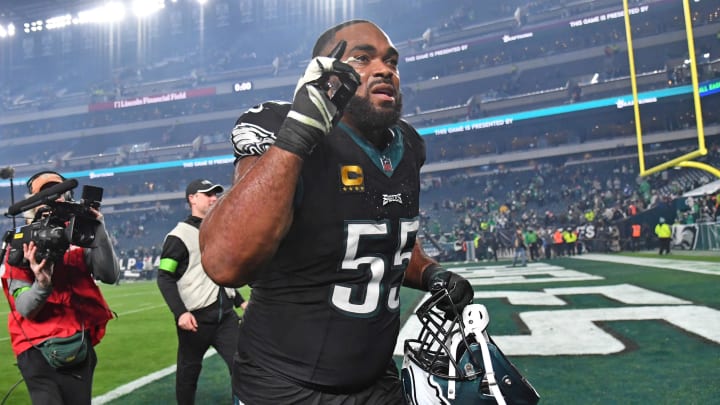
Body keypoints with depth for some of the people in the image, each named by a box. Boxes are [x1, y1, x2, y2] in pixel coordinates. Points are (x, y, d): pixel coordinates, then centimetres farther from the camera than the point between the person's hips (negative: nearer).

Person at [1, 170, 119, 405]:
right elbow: (24, 309, -9)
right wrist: (41, 285, -30)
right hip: (37, 351, -3)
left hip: (78, 348, 3)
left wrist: (99, 231, -18)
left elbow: (110, 276, -12)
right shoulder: (21, 247, -5)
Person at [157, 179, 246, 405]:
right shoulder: (180, 235, -8)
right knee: (189, 371, 9)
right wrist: (180, 312, -22)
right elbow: (165, 278, -13)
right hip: (196, 318, -6)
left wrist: (239, 301, 20)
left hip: (225, 316, 6)